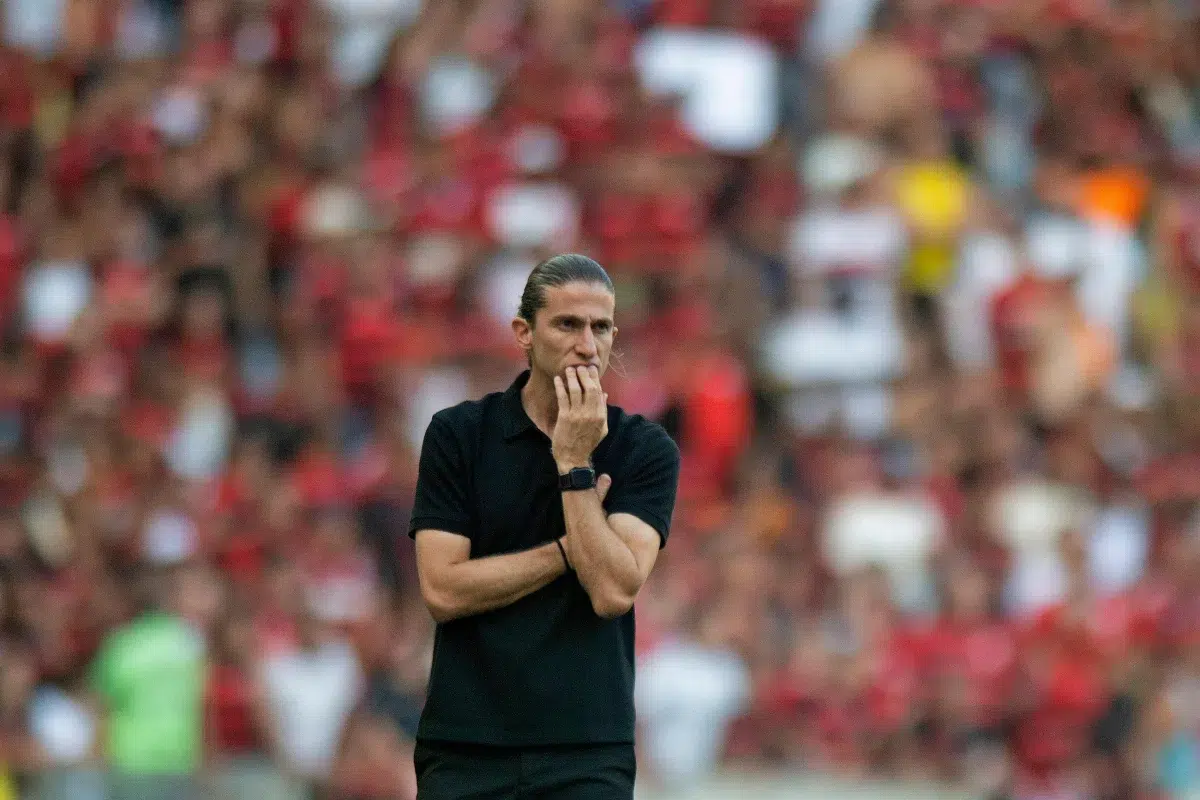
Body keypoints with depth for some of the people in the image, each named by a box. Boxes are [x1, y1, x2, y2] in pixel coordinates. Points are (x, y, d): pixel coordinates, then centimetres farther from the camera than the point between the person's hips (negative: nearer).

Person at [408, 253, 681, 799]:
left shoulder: (645, 451, 0)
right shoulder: (457, 435, 1)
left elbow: (613, 591, -13)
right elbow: (443, 589, -8)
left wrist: (574, 466, -14)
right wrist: (568, 548, -9)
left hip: (587, 753, -1)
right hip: (466, 749, 1)